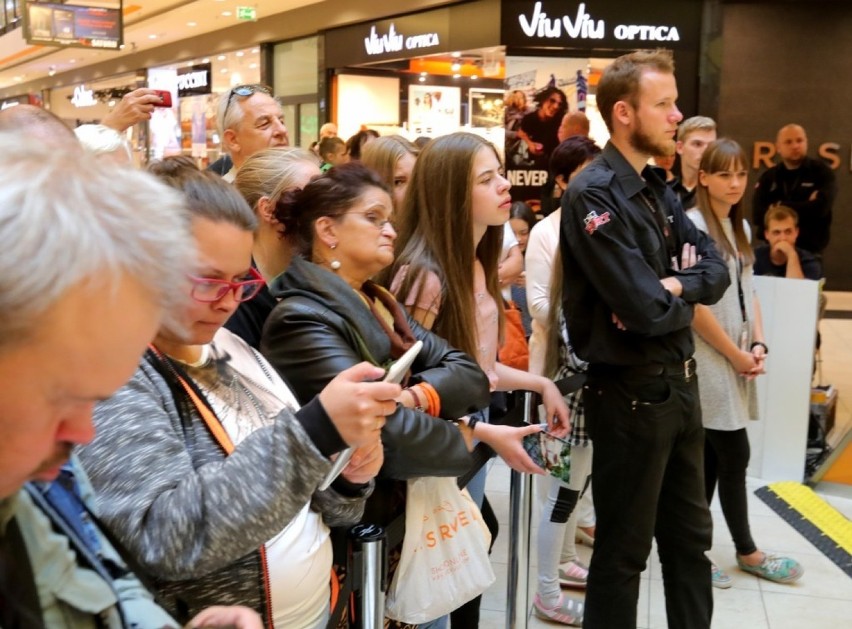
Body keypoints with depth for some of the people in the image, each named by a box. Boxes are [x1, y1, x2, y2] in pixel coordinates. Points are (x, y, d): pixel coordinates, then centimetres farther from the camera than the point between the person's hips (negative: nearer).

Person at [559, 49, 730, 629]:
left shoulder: (658, 190, 9)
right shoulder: (594, 195, -20)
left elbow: (716, 270, 5)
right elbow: (647, 311, -26)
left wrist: (677, 285, -15)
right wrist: (683, 302, -5)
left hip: (681, 383, 9)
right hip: (631, 393, -9)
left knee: (690, 537, 21)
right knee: (624, 549, 8)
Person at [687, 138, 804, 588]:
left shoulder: (740, 227, 13)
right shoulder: (692, 225, -13)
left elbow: (747, 292, 16)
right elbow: (694, 305, -18)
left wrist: (757, 344, 1)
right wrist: (736, 355, -12)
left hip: (736, 359, 8)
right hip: (709, 359, -8)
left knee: (711, 458, 12)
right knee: (734, 456, 1)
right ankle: (747, 551, 18)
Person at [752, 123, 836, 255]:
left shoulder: (821, 172, 1)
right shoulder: (768, 178, 7)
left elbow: (820, 208, -17)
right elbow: (759, 216, -8)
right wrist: (806, 207, -12)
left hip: (810, 252, -2)